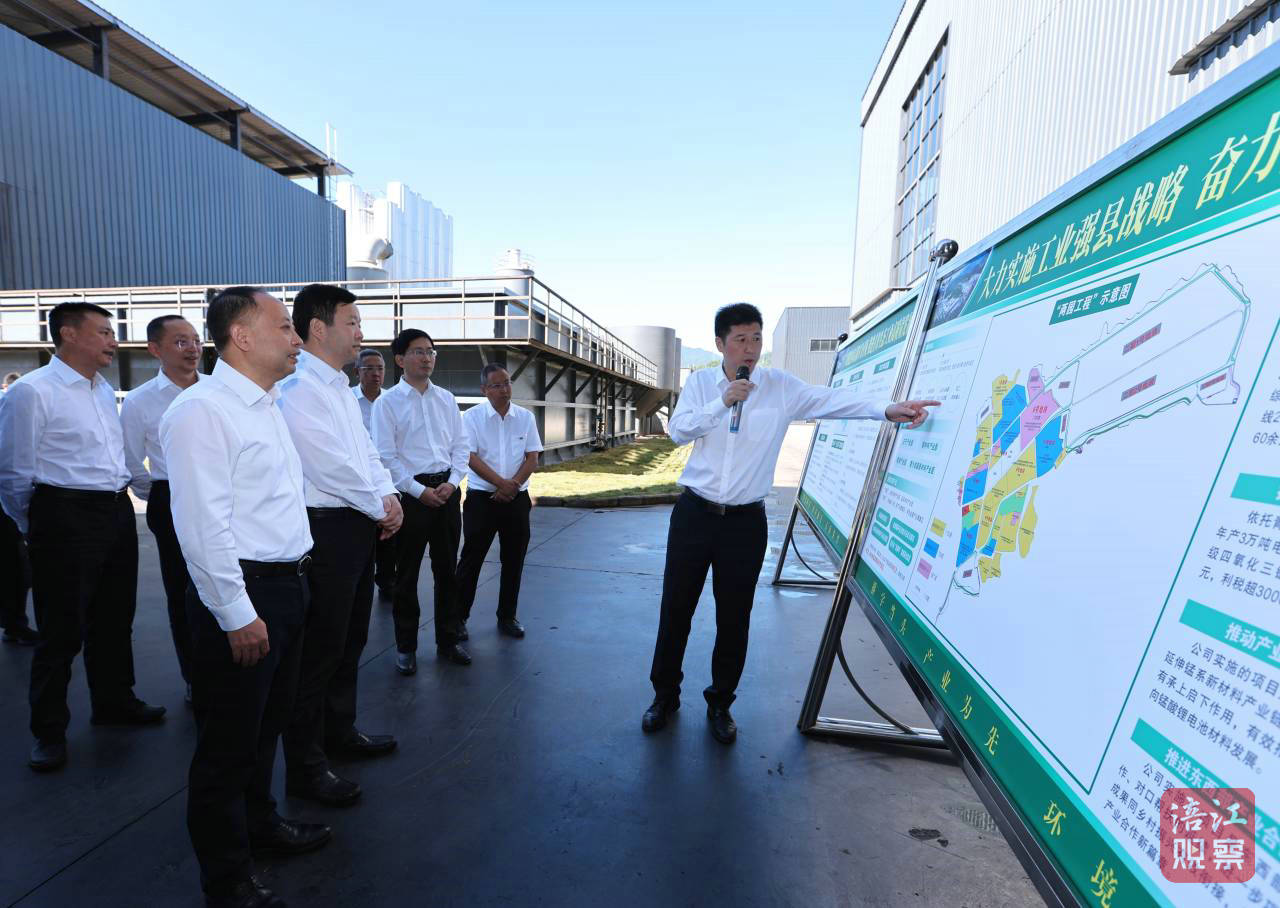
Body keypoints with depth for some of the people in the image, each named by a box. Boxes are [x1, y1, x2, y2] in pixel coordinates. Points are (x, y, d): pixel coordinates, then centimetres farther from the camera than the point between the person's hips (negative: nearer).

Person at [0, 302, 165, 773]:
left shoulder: (106, 391, 12)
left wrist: (119, 499, 18)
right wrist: (38, 529, 2)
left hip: (117, 514, 7)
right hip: (66, 520, -7)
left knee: (115, 618, 18)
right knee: (62, 628, 3)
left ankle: (114, 701, 35)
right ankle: (49, 730, 20)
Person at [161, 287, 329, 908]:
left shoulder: (267, 406, 13)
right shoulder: (202, 410, -16)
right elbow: (202, 523, -21)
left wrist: (290, 585, 18)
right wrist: (237, 614, -20)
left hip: (286, 584, 9)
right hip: (242, 596, -9)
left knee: (267, 722, 24)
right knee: (229, 739, 8)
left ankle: (259, 823, 45)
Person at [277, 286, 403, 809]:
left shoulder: (338, 387, 15)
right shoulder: (299, 389, -17)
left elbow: (366, 450, 15)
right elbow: (333, 465, -20)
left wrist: (389, 496, -1)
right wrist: (380, 509, -8)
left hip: (359, 525, 10)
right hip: (326, 529, -10)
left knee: (351, 638, 21)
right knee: (319, 648, 2)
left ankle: (339, 731, 39)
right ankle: (305, 767, 19)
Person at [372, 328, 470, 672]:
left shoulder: (446, 399, 9)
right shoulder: (388, 401, -4)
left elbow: (460, 445, 9)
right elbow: (386, 456, -8)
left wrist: (451, 482, -5)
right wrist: (419, 491, -13)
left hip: (447, 489, 4)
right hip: (410, 492, -4)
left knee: (447, 569, 13)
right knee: (407, 573, 7)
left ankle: (448, 639, 27)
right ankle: (405, 646, 22)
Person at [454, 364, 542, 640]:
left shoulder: (525, 417, 4)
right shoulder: (472, 416, -4)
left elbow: (533, 458, 1)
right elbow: (471, 458, -11)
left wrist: (512, 485, -12)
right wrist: (501, 483, -18)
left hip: (517, 498, 3)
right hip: (481, 498, -3)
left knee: (514, 561, 10)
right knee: (471, 559, 4)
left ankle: (507, 616, 25)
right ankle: (458, 616, 18)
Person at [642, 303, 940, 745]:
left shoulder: (780, 386, -1)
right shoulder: (700, 382, 2)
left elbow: (831, 400, -10)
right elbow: (677, 430, -8)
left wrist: (886, 409, -23)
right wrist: (723, 401, -18)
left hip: (745, 521, 0)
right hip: (694, 513, 1)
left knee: (734, 617, 8)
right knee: (676, 608, 7)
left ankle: (720, 702, 30)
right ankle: (664, 695, 29)